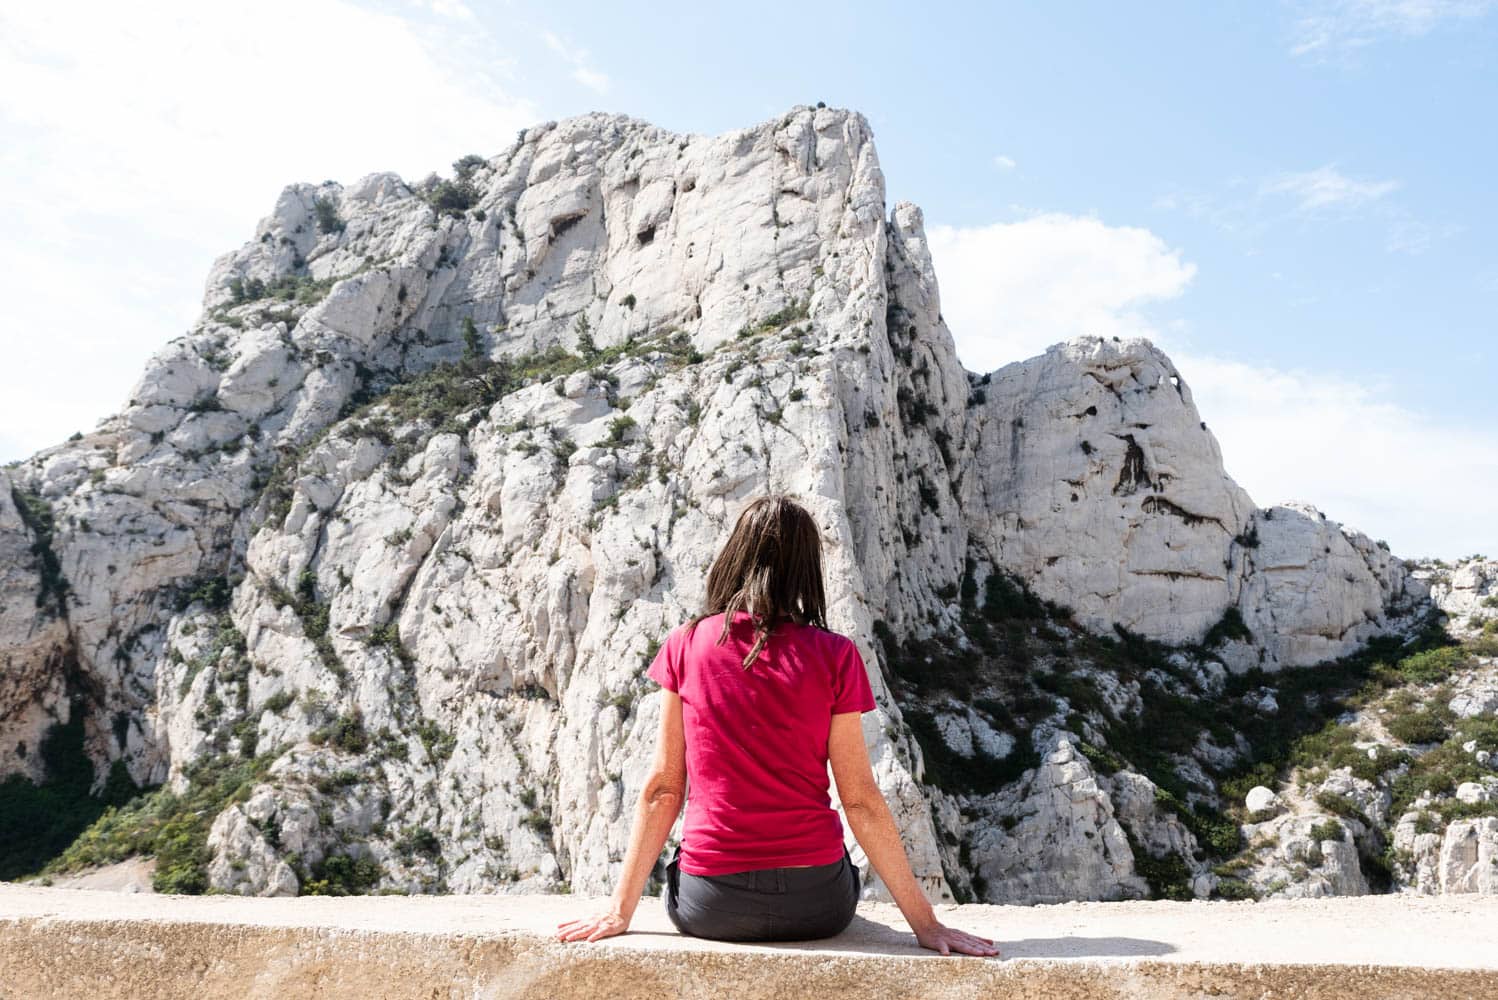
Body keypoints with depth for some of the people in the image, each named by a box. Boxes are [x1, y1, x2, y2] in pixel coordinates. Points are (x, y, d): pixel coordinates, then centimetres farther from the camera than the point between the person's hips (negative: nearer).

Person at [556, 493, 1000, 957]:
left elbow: (662, 789, -2)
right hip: (814, 905, 0)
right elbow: (860, 800, -7)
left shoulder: (684, 646, -4)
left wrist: (621, 908, 6)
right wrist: (924, 921, 1)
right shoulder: (834, 656, -7)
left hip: (709, 910, 1)